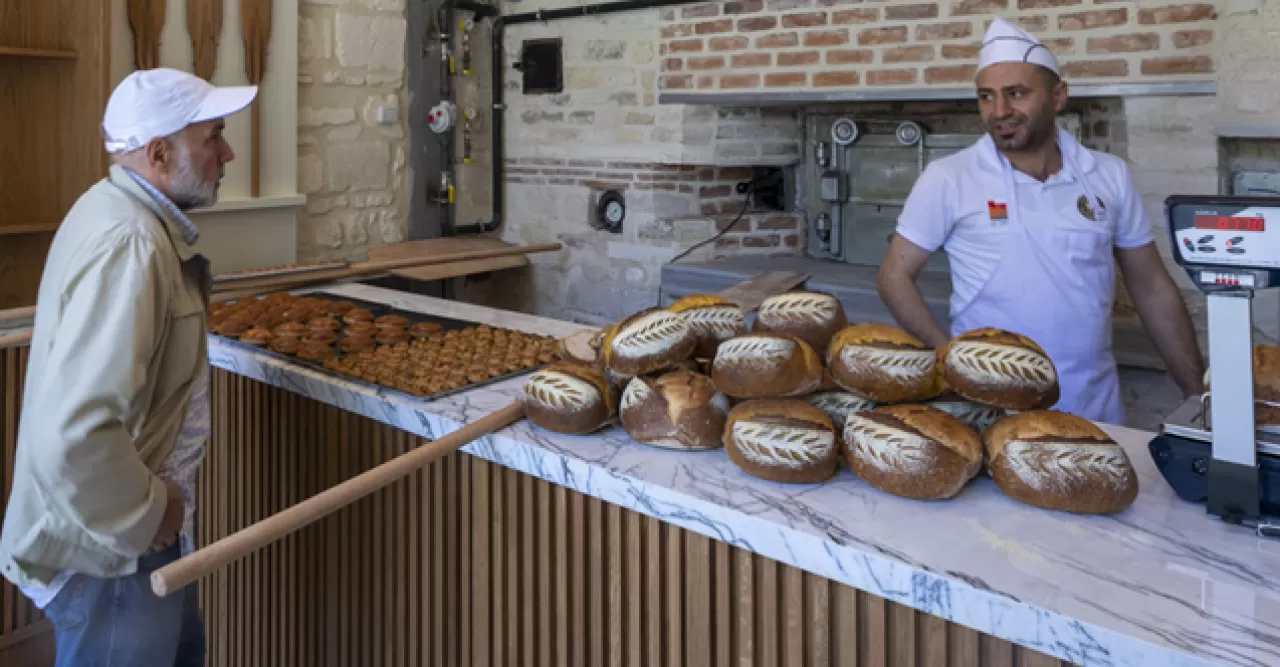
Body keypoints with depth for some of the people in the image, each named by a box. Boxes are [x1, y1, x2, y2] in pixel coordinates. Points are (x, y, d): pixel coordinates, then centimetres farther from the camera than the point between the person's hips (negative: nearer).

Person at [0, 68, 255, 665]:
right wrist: (146, 517, -20)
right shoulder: (130, 246, -28)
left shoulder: (120, 212, 5)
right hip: (111, 548, -10)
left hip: (137, 527, 10)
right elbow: (75, 435, -36)